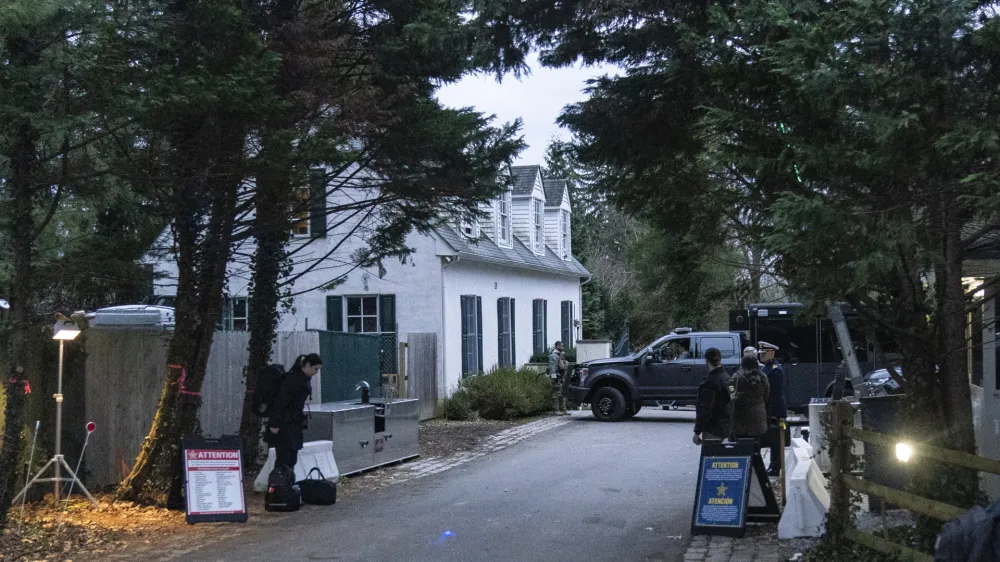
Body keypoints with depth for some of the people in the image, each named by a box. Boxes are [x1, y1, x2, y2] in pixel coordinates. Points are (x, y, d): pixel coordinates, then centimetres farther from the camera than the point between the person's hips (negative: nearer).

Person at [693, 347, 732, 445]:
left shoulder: (710, 381, -20)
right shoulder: (726, 377, 9)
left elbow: (704, 409, -21)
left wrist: (697, 432, -17)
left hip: (712, 430, -9)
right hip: (725, 428, 9)